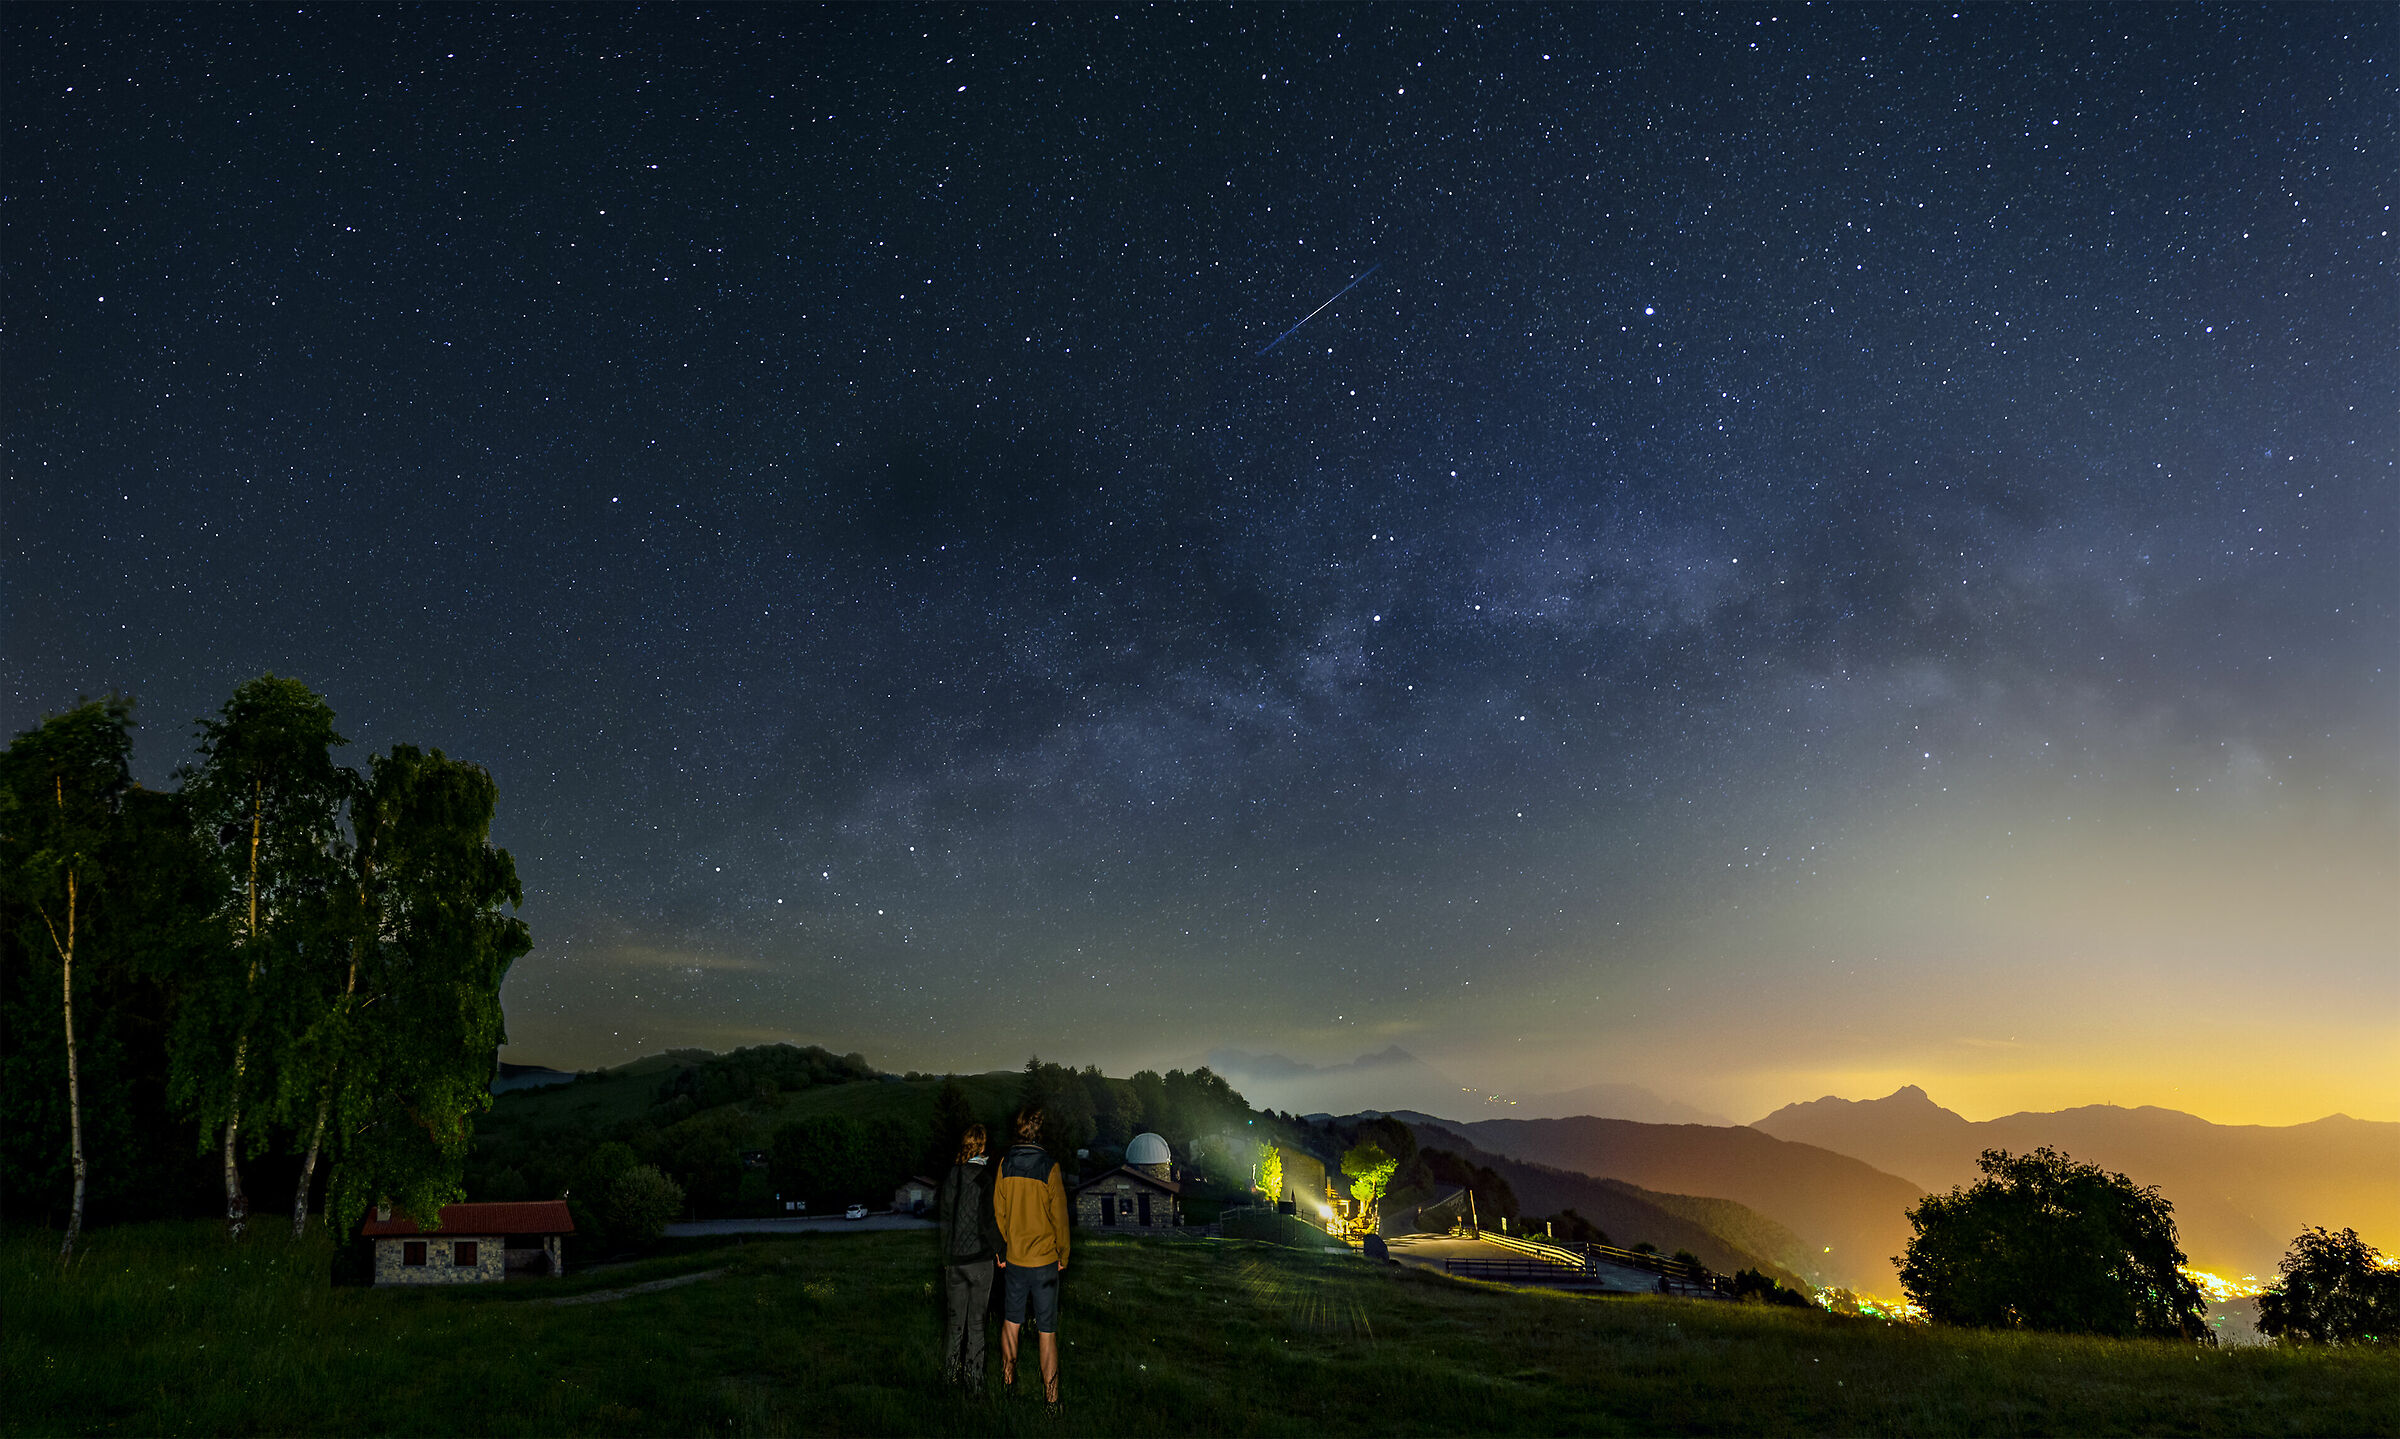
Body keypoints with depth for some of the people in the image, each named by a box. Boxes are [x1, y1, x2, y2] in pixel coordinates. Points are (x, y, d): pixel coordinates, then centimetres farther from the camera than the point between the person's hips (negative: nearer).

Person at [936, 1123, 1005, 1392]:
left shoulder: (950, 1175, 0)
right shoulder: (985, 1177, -14)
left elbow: (941, 1210, 6)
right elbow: (988, 1221, -15)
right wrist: (998, 1250, -3)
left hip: (952, 1256, 4)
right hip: (979, 1257, -4)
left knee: (954, 1317, 16)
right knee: (976, 1320, 5)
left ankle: (950, 1372, 26)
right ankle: (973, 1379, 10)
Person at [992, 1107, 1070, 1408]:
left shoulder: (1004, 1164, -5)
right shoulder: (1050, 1167, -16)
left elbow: (999, 1210, 4)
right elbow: (1059, 1216, -10)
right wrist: (1063, 1255, 3)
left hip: (1013, 1257, 3)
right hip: (1044, 1259, -3)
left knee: (1011, 1320, 18)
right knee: (1047, 1329, 3)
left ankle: (1008, 1380, 29)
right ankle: (1051, 1396, 7)